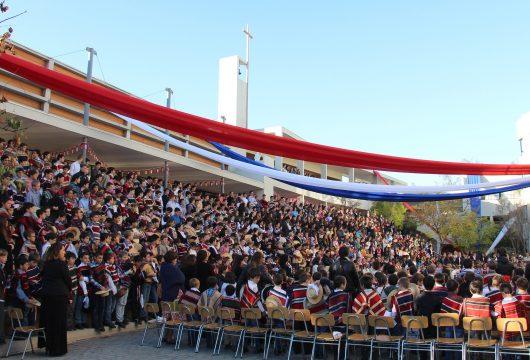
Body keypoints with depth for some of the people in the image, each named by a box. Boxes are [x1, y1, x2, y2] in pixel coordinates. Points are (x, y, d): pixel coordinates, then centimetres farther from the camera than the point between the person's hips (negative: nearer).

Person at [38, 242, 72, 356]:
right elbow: (67, 279, -8)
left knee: (47, 320, 13)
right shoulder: (61, 264, -13)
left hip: (46, 294, 6)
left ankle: (48, 347, 21)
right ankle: (57, 348, 7)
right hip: (59, 295, -6)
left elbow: (43, 277, 12)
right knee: (59, 321, 2)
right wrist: (69, 289, 8)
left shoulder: (47, 263, 6)